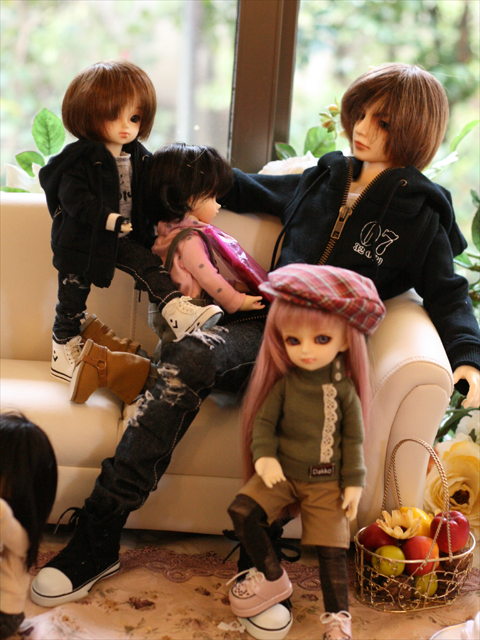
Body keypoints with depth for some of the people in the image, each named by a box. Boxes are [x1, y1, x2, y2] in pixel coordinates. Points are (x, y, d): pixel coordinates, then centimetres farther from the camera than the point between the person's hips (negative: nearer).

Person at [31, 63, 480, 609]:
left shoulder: (418, 215, 5)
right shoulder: (324, 179, 20)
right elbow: (257, 193, 36)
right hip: (268, 324, 4)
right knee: (187, 359, -29)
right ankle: (97, 537, -27)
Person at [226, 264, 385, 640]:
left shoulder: (344, 388, -9)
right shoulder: (285, 382, -6)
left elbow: (354, 438, -2)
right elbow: (263, 419, -1)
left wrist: (354, 482, -4)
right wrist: (264, 457, -17)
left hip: (326, 481, -2)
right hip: (281, 472, 2)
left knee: (332, 548, -7)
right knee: (242, 512, -14)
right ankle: (273, 578, 5)